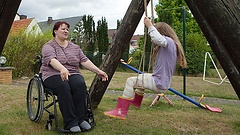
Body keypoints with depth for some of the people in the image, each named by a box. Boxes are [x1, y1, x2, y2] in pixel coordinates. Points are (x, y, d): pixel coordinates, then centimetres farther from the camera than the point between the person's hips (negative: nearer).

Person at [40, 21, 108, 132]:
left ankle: (81, 118, -23)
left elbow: (84, 61, 7)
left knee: (80, 84, -30)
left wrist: (98, 71, -8)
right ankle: (70, 122, -32)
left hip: (72, 74, 4)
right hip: (53, 75, -3)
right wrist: (62, 69, -39)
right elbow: (51, 59, -18)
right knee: (63, 86, -35)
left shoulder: (74, 47, 17)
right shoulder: (48, 46, 2)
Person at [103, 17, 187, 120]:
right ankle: (136, 101, 49)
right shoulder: (168, 44, 13)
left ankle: (121, 111, -17)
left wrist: (150, 26, -26)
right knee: (141, 77, 34)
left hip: (160, 84, -11)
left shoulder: (169, 42, -17)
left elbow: (159, 40, -40)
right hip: (159, 80, 11)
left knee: (131, 81, -16)